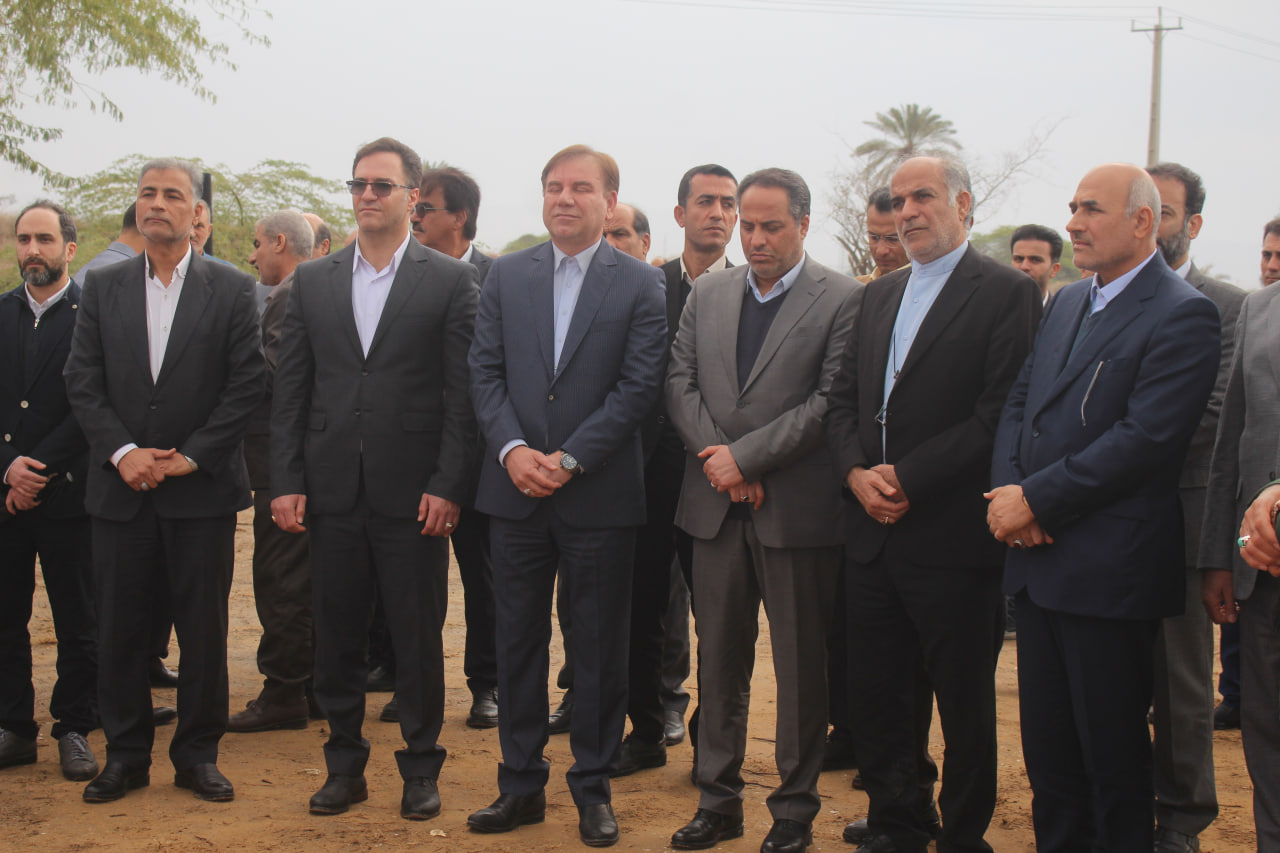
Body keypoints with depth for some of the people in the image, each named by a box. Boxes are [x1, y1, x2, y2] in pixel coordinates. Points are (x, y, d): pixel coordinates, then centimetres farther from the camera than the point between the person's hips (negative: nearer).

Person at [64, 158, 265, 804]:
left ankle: (197, 754, 17)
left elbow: (246, 386, -3)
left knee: (203, 629, 4)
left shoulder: (232, 289, 2)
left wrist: (190, 457, -9)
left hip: (202, 488, -2)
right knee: (120, 627, 7)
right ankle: (125, 755, 19)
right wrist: (122, 452, -9)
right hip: (121, 486, 2)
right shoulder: (102, 288, 9)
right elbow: (82, 381, 4)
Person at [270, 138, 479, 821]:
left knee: (418, 636, 5)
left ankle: (421, 769, 19)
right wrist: (286, 481, 1)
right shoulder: (312, 280, 10)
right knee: (336, 636, 10)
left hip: (412, 493, -3)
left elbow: (461, 395, -4)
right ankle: (344, 765, 24)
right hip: (332, 489, 3)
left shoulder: (451, 280, 0)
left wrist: (448, 485, -10)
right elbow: (290, 391, 8)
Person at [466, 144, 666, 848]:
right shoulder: (505, 276, 9)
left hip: (598, 494, -2)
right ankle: (521, 785, 21)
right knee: (518, 641, 9)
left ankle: (593, 788, 19)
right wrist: (511, 449, -10)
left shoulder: (640, 284, 0)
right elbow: (485, 372, 5)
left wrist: (569, 458, -13)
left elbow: (638, 386, -7)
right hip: (515, 491, 3)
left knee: (600, 647, 6)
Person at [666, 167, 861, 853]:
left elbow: (831, 402, -12)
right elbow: (679, 382, 6)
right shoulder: (707, 294, 11)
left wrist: (745, 456, -15)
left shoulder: (843, 300, -5)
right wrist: (717, 459, -8)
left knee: (801, 666, 5)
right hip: (717, 506, 4)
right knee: (720, 660, 12)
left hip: (797, 511, -4)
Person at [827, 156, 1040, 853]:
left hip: (952, 536, -6)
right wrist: (857, 473, -4)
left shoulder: (1006, 292, -6)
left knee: (964, 704, 6)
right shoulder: (879, 295, 16)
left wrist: (908, 479, -17)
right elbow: (843, 398, 14)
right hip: (871, 532, 7)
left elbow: (998, 415, -15)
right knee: (877, 695, 15)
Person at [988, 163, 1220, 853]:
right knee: (1046, 749, 15)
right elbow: (1017, 404, 14)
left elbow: (1145, 438, -19)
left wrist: (1036, 500, -17)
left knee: (1113, 758, 3)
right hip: (1038, 560, 8)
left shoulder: (1183, 315, -11)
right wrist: (1008, 490, -5)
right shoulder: (1065, 304, 16)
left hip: (1109, 570, -7)